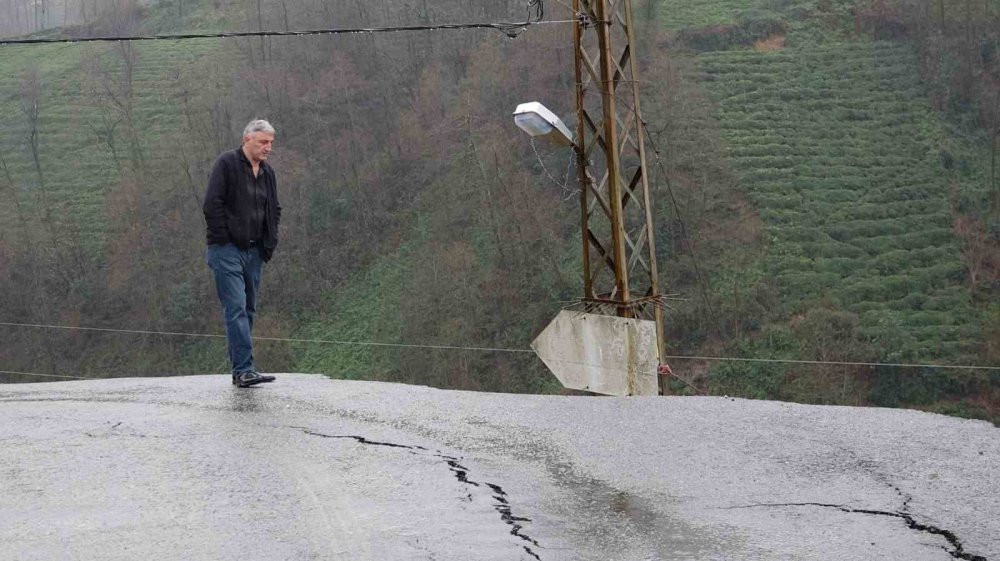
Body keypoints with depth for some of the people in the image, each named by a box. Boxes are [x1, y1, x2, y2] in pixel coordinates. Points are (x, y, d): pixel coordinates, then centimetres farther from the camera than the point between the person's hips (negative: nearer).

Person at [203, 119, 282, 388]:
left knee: (248, 310, 8)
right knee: (236, 309, -14)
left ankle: (241, 369, 14)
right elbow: (212, 204, -13)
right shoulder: (227, 163, -8)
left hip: (254, 252, 8)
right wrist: (223, 239, -14)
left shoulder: (267, 173, 15)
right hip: (227, 251, -8)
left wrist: (270, 243, 13)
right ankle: (244, 369, -19)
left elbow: (274, 210, 26)